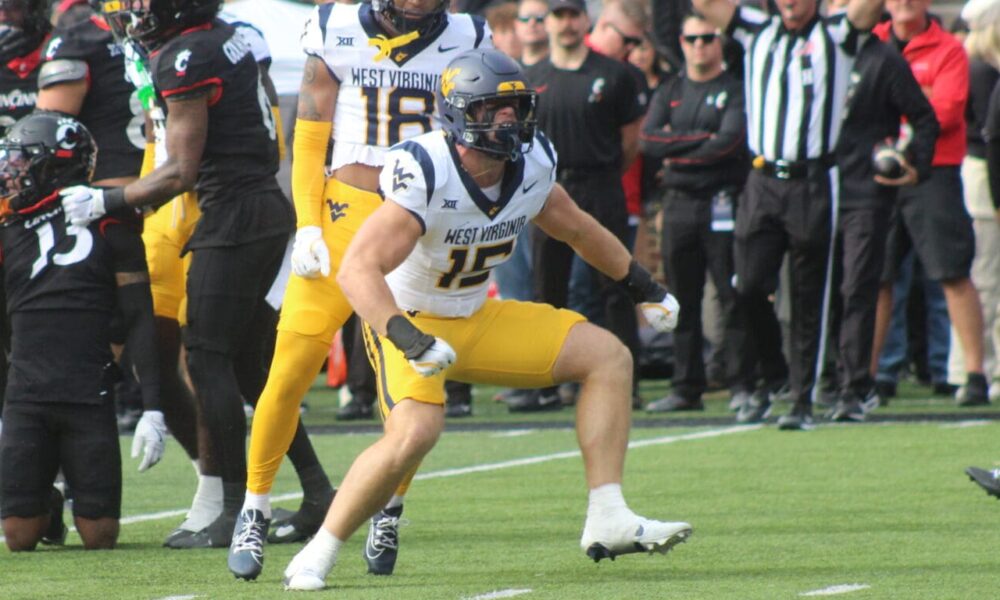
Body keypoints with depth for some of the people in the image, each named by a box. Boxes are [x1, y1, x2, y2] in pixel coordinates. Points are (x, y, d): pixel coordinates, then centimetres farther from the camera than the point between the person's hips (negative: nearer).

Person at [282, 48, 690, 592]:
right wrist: (408, 339, -49)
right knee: (415, 431, -33)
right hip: (407, 320, -7)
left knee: (607, 357, -1)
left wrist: (642, 286, 24)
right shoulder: (425, 174, -29)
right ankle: (318, 555, -16)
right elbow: (358, 270, -36)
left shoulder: (531, 166, -7)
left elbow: (575, 228, 16)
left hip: (476, 319, 7)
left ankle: (607, 520, -3)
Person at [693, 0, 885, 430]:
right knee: (749, 289, -5)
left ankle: (803, 399, 5)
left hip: (812, 184, -3)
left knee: (809, 299, 0)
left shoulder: (836, 36, 5)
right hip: (762, 181, 3)